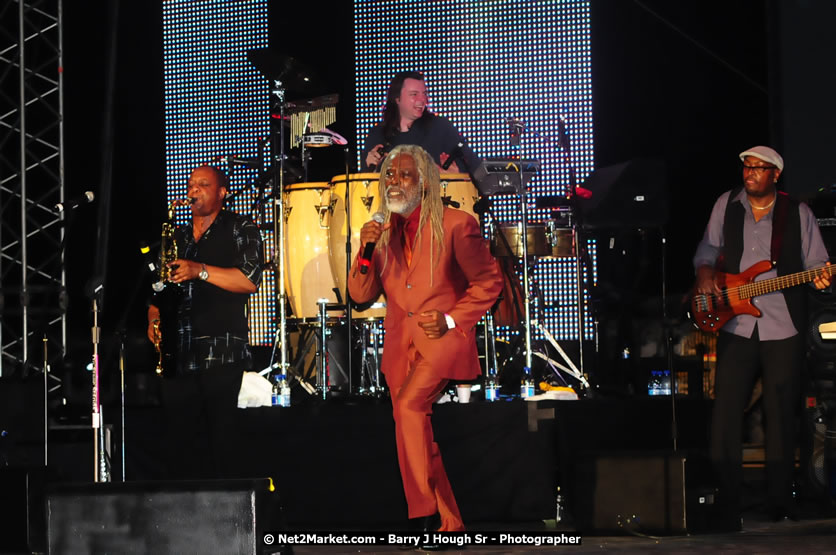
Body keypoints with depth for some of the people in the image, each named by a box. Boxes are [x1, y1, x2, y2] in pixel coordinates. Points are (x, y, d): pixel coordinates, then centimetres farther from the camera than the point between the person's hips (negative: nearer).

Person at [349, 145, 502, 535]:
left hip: (442, 339, -6)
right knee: (418, 434, 6)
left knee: (408, 405, -25)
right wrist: (366, 250, -9)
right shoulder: (383, 232, 10)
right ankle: (448, 524, 16)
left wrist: (451, 319, -11)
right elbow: (362, 294, 7)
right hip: (400, 344, 6)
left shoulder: (456, 225, -5)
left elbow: (488, 282, 0)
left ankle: (423, 513, -18)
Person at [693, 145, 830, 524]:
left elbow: (816, 262, 4)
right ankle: (727, 504, 2)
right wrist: (705, 273, -1)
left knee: (781, 415, 1)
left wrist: (821, 277, -17)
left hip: (784, 328, -2)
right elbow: (709, 247, 17)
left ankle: (780, 504, 10)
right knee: (726, 411, -4)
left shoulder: (798, 213, 2)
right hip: (735, 326, 2)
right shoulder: (727, 205, 7)